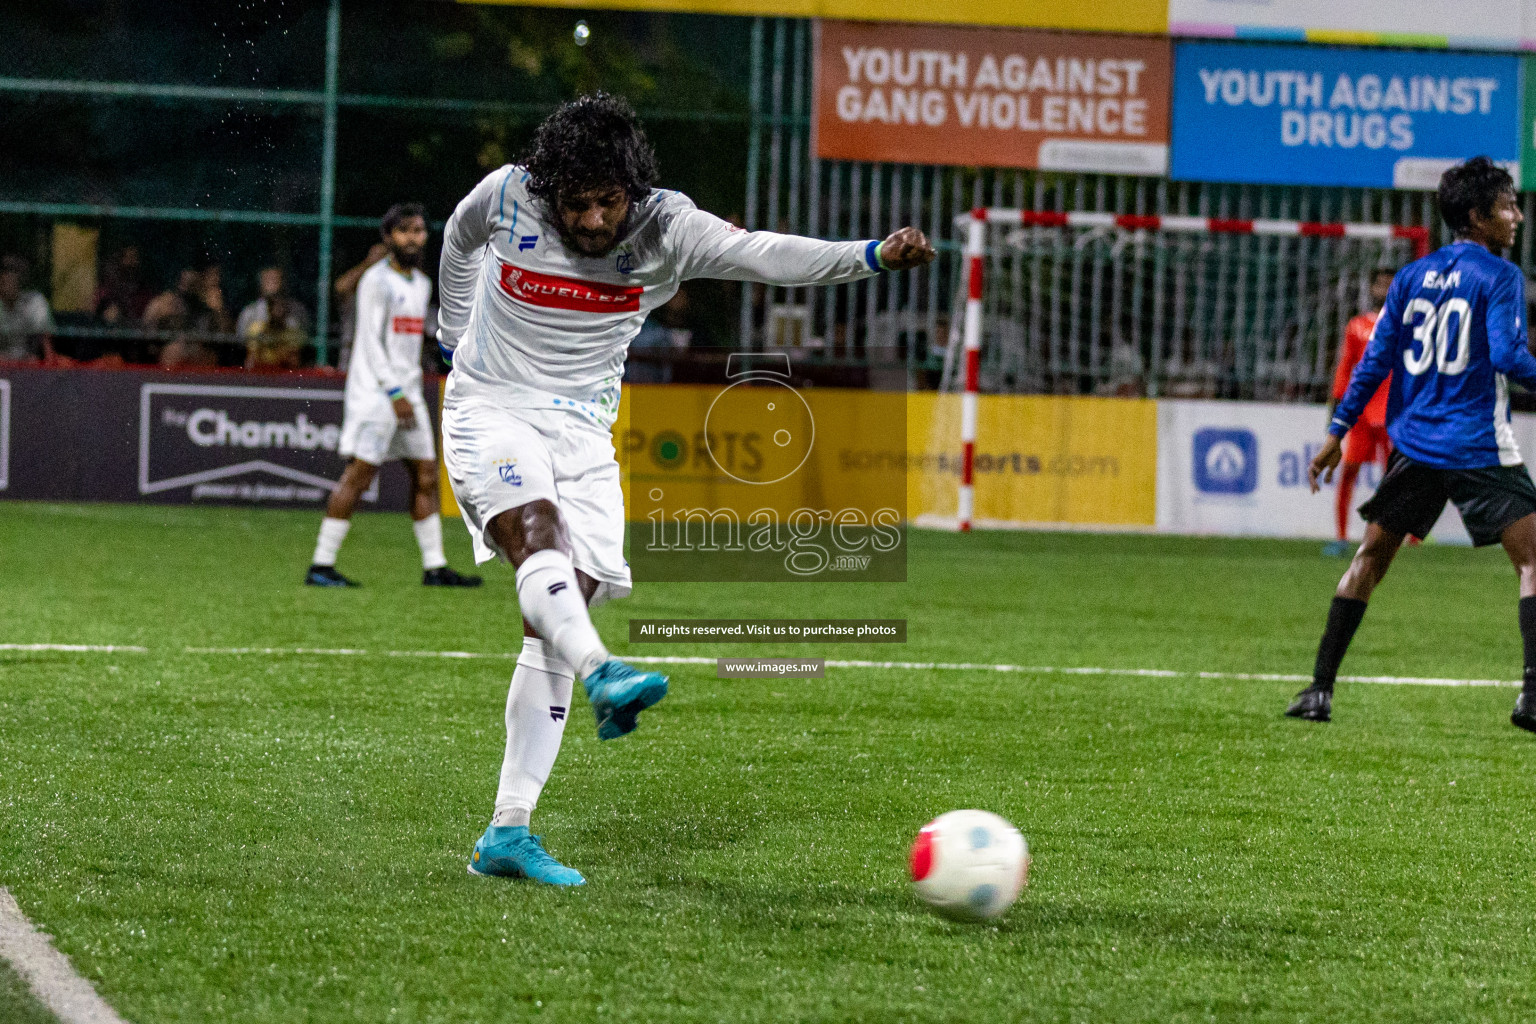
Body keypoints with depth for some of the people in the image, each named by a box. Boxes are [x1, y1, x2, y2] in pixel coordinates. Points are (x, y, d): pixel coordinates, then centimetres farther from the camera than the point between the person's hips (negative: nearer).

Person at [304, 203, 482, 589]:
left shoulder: (422, 283, 16)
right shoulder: (377, 280, -8)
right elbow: (371, 341, -13)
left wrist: (411, 391, 16)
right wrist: (395, 393, -18)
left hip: (407, 392, 8)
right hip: (375, 393, -8)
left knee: (426, 475, 6)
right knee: (358, 474, -12)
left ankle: (434, 566, 10)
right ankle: (321, 565, -10)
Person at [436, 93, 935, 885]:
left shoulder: (663, 227, -11)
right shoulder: (504, 198, -11)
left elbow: (762, 255, -26)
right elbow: (459, 242, 13)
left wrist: (873, 256, -41)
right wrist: (454, 337, 25)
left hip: (583, 431, 2)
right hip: (492, 411, -2)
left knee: (552, 631, -4)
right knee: (536, 531, -33)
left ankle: (506, 834, -3)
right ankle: (602, 675, -60)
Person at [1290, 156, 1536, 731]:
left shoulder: (1411, 278, 10)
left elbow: (1375, 361, 9)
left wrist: (1337, 433, 12)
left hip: (1415, 446, 5)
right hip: (1479, 446, -5)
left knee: (1371, 557, 15)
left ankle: (1320, 688, 13)